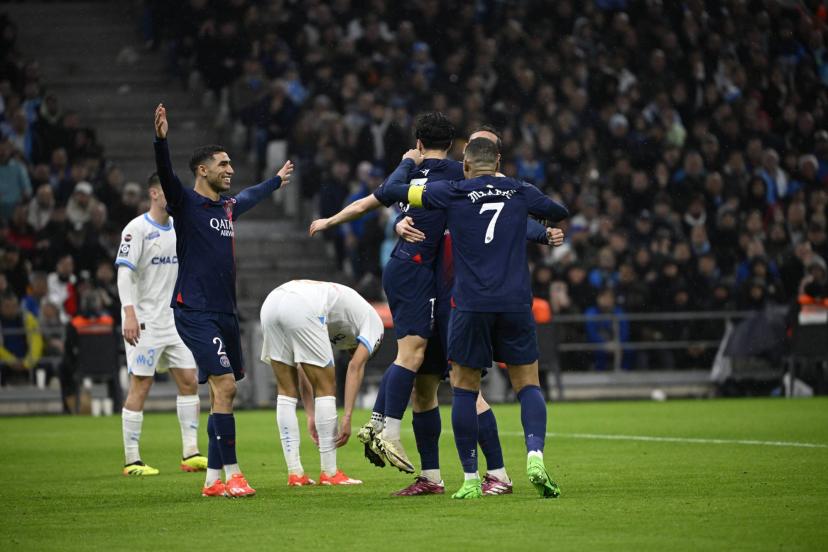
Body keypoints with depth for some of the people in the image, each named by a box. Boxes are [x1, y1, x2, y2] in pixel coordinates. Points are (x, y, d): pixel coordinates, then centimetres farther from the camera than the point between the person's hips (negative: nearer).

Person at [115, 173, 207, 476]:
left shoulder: (179, 228, 12)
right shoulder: (137, 229, -10)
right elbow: (125, 273, -16)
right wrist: (130, 315, -25)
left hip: (174, 318, 7)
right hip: (145, 321, -7)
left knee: (189, 381, 4)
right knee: (140, 386, -6)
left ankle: (190, 453, 10)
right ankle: (132, 460, 0)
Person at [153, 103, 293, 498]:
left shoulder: (228, 206, 16)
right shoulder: (186, 203, -5)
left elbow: (252, 195, 39)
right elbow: (166, 176, -24)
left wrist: (277, 180, 55)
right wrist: (161, 140, -40)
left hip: (224, 313, 8)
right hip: (195, 312, -8)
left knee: (222, 393, 7)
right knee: (224, 384, -17)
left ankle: (212, 479, 11)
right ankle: (231, 474, -16)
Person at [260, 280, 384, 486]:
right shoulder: (373, 322, 24)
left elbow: (302, 370, 34)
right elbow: (355, 367, 9)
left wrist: (311, 416, 32)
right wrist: (347, 419, 6)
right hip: (301, 307, -7)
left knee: (287, 391, 17)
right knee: (326, 388, 8)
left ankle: (295, 473, 16)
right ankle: (329, 473, 11)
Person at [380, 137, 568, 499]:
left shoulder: (453, 193, 1)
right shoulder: (521, 192, 9)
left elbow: (392, 189, 5)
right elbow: (559, 214, 28)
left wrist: (409, 162, 24)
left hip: (471, 304, -1)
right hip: (516, 303, 2)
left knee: (464, 387, 8)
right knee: (527, 384, 9)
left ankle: (471, 478, 5)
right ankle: (535, 456, -14)